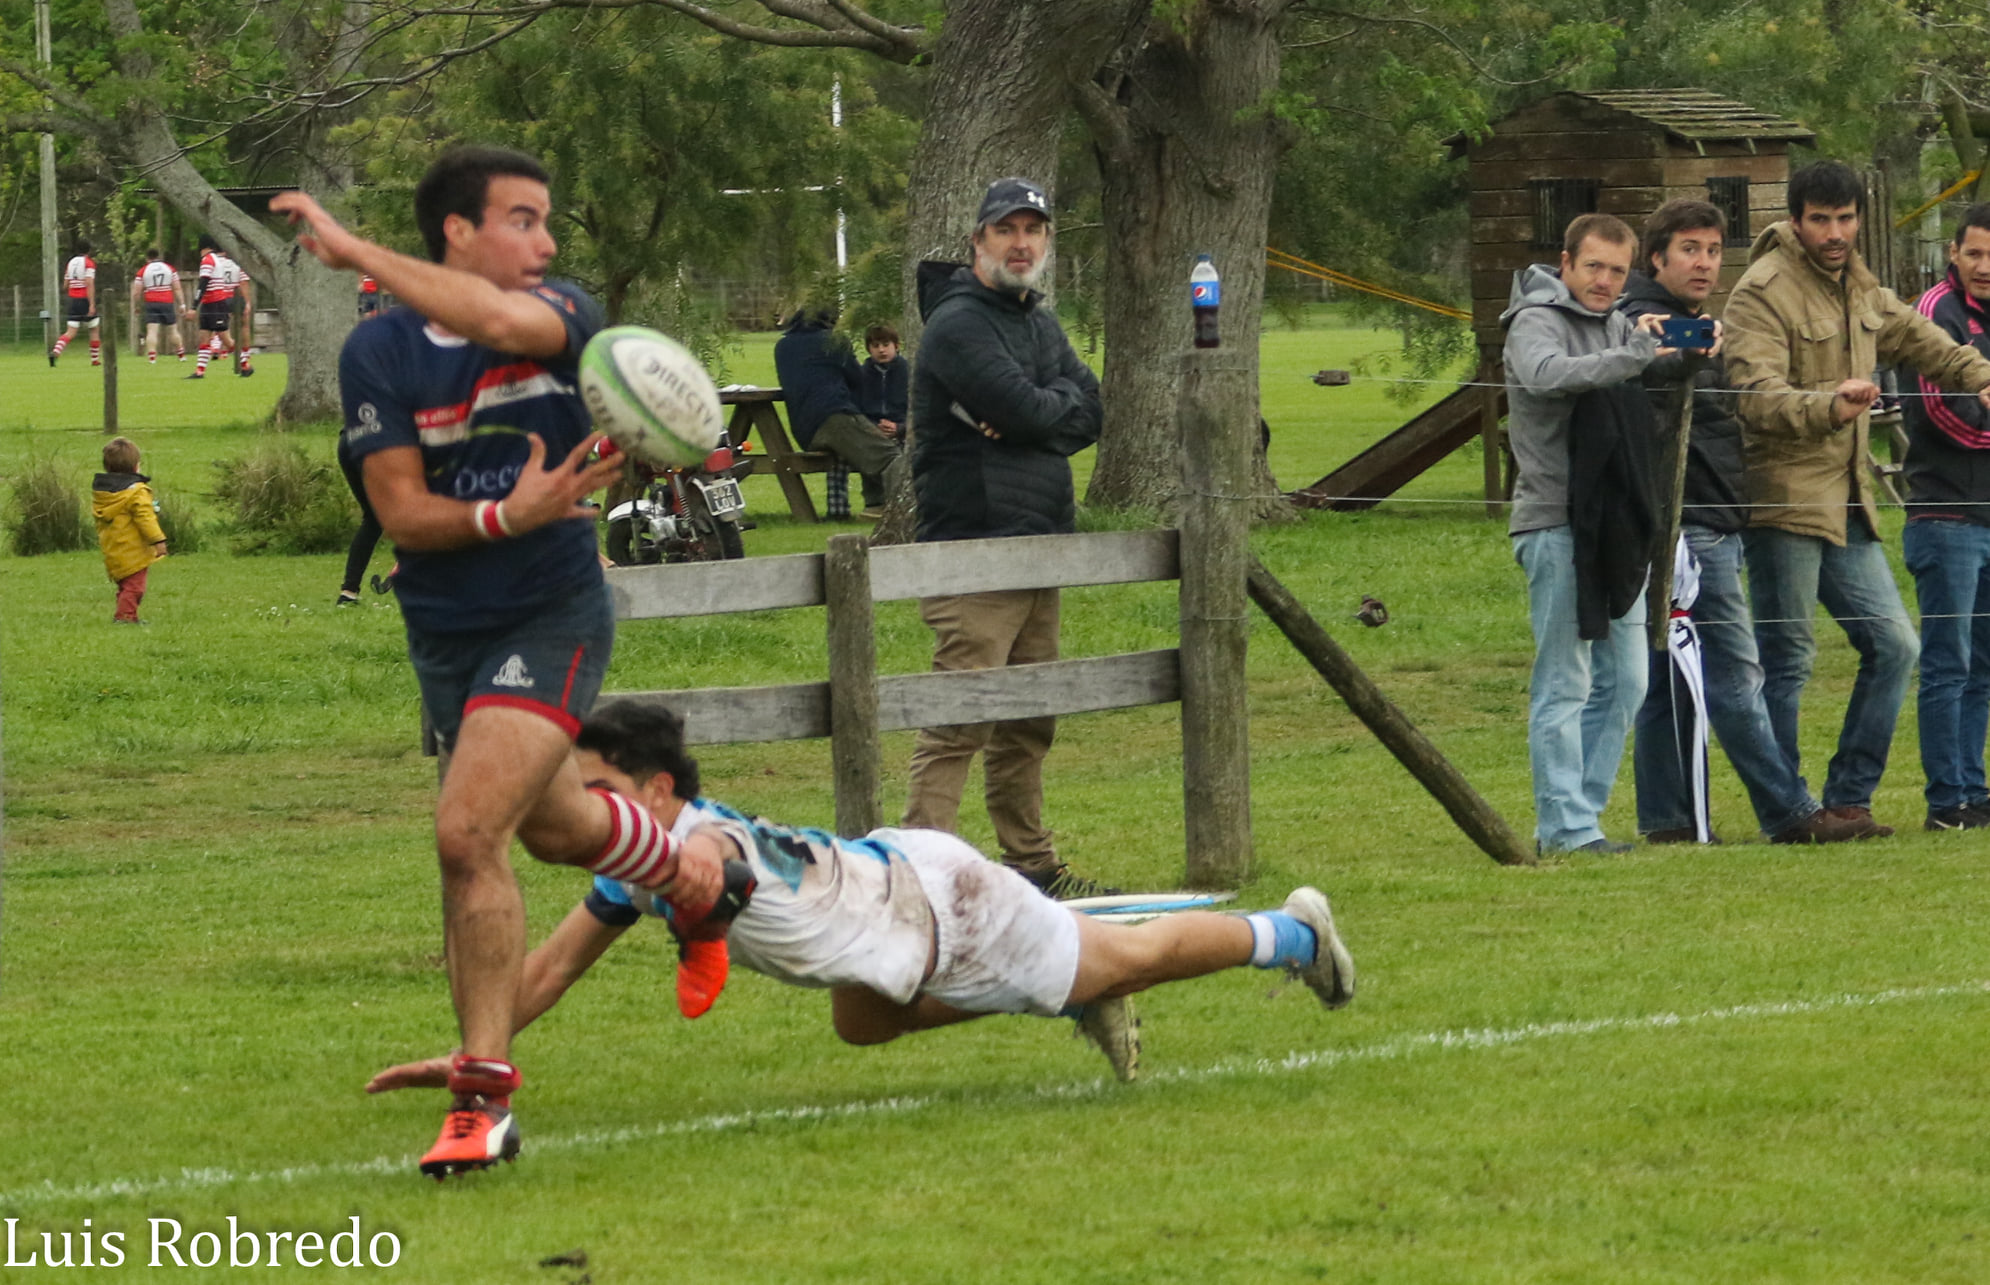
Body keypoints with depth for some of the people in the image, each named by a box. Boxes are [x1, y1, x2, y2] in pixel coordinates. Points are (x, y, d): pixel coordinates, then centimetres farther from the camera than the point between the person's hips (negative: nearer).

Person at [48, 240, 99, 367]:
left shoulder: (70, 263, 11)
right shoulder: (89, 263, -7)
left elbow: (65, 286, 14)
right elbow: (90, 284, -17)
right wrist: (92, 304, -21)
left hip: (73, 299, 5)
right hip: (85, 299, -5)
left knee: (71, 332, 1)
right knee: (94, 330, 12)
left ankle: (55, 351, -22)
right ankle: (95, 360, 15)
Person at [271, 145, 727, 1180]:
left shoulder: (564, 316, -10)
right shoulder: (378, 355, -5)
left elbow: (504, 322, -35)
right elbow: (400, 514, -10)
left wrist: (350, 250, -36)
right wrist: (509, 515, -26)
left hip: (553, 617, -4)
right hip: (445, 630, 4)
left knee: (466, 833, -19)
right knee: (552, 826, 22)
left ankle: (485, 1098, -11)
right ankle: (686, 872, 56)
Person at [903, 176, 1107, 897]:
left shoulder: (1040, 325, 19)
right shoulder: (957, 323, -9)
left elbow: (1088, 416, 7)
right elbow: (1023, 407, -20)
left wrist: (1034, 414, -12)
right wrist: (1059, 406, 1)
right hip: (973, 547, -9)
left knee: (1028, 722, 14)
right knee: (961, 720, -15)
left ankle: (1030, 862, 21)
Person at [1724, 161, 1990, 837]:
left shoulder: (1859, 287, 15)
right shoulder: (1763, 292, -12)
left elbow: (1918, 339, 31)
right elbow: (1758, 396, -24)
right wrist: (1829, 406, -39)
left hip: (1845, 503, 8)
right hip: (1783, 497, -8)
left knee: (1893, 646, 7)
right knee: (1786, 659, -5)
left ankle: (1848, 798, 14)